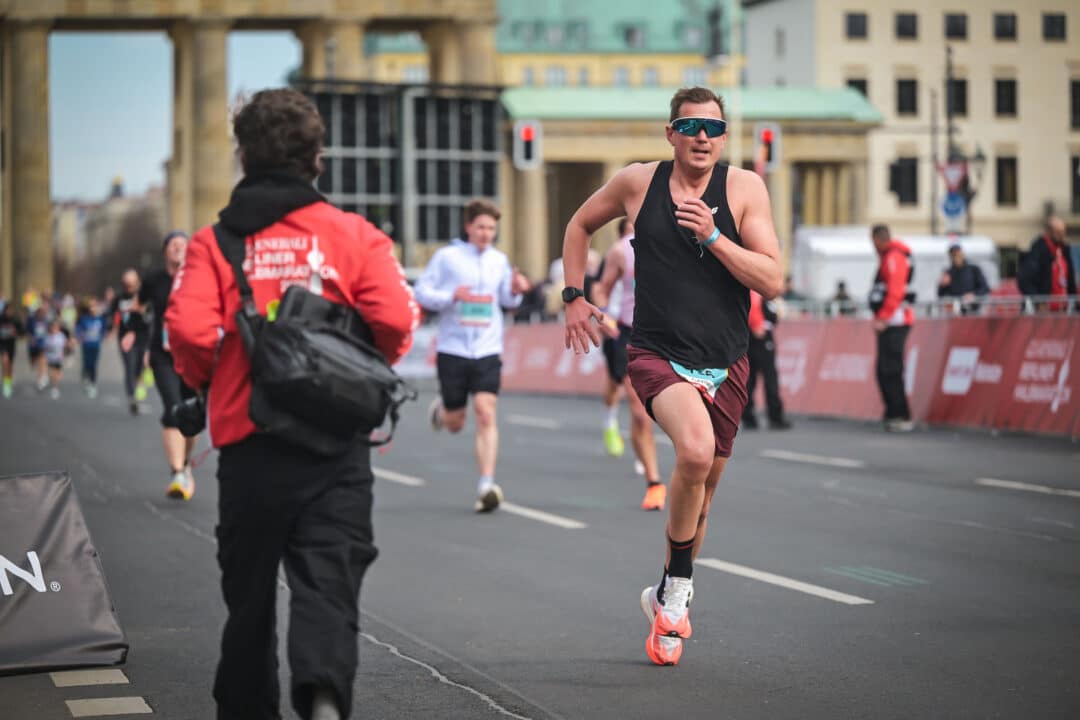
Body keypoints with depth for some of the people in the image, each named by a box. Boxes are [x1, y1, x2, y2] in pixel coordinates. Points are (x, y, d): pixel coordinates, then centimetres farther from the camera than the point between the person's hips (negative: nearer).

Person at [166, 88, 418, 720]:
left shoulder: (215, 242, -1)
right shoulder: (354, 234, 0)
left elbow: (189, 330, -13)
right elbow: (397, 319, -10)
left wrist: (207, 382, 7)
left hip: (248, 444, 1)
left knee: (250, 594, 15)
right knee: (328, 584, -3)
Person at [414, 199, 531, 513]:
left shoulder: (499, 260, 9)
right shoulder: (447, 256, -2)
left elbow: (506, 301, 21)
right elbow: (421, 292, -2)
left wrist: (515, 292, -2)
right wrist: (451, 296, -19)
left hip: (488, 350, 2)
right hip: (453, 349, -2)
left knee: (486, 415, -14)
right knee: (455, 424, 7)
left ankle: (487, 485, -17)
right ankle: (441, 407, 45)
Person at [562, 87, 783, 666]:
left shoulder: (744, 189, -2)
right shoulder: (637, 182, 1)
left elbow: (772, 281, -8)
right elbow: (580, 225, 20)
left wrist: (713, 237, -18)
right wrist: (575, 297, 13)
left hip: (724, 366, 2)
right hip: (657, 355, -2)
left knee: (700, 490, 12)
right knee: (695, 450, -30)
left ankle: (667, 595, 37)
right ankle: (679, 588, -11)